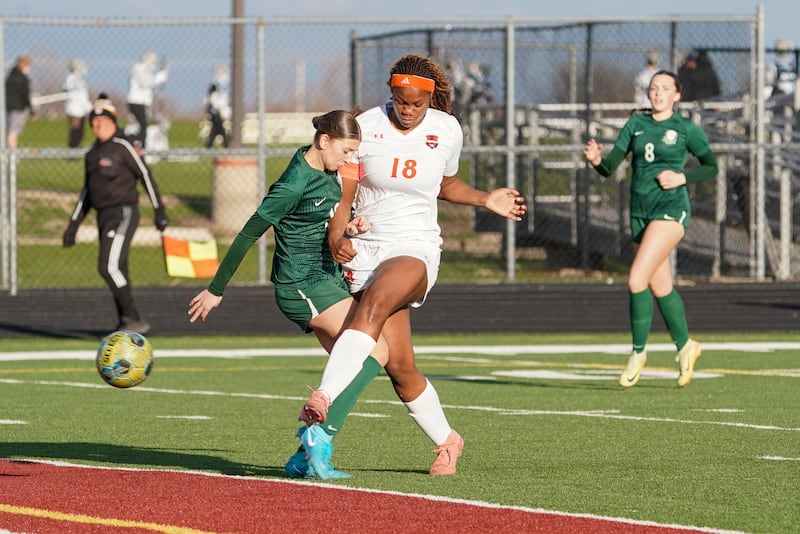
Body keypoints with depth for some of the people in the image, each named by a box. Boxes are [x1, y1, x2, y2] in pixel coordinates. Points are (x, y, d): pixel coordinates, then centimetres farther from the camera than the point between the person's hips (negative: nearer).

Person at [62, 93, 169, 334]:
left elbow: (146, 176, -8)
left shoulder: (123, 147, -9)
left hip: (123, 213, -8)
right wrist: (73, 224, 20)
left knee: (109, 267, -18)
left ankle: (134, 319, -14)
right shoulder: (92, 153, 15)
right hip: (103, 216, 8)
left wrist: (159, 211, -11)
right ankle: (126, 323, 13)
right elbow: (87, 191, 22)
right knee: (115, 271, 8)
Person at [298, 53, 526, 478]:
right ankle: (446, 441, 18)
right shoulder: (366, 127, -3)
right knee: (399, 366, -5)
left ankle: (324, 402, -45)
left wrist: (485, 200, 10)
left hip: (415, 249, -1)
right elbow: (343, 195, -4)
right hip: (365, 249, 1)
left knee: (373, 303, -34)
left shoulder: (447, 131, 3)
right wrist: (337, 238, -21)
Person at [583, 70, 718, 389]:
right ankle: (685, 346, 33)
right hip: (640, 212, 6)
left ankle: (638, 351, -4)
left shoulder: (687, 129, -2)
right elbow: (610, 167, 4)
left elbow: (712, 168, 5)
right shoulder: (636, 124, 9)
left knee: (637, 279, -18)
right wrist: (596, 160, -18)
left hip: (670, 209, -6)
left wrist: (681, 177, -11)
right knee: (660, 288, 14)